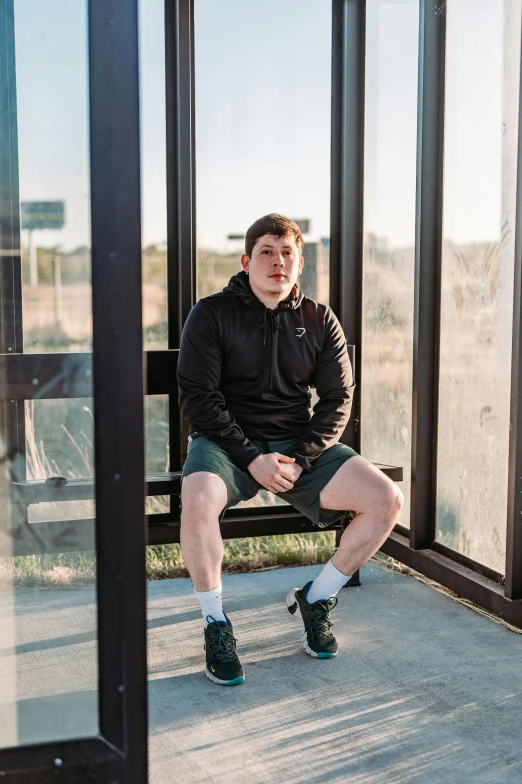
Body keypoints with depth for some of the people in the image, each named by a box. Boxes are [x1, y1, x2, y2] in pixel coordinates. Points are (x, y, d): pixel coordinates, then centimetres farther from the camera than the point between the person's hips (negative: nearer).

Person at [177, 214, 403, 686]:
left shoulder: (320, 321, 7)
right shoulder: (212, 314, -2)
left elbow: (338, 399, 4)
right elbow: (197, 397, -8)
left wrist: (301, 459, -13)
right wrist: (252, 458, -18)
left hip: (300, 444, 3)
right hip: (228, 440, -3)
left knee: (386, 500, -15)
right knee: (198, 499, -36)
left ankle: (316, 599, 7)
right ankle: (216, 624, -12)